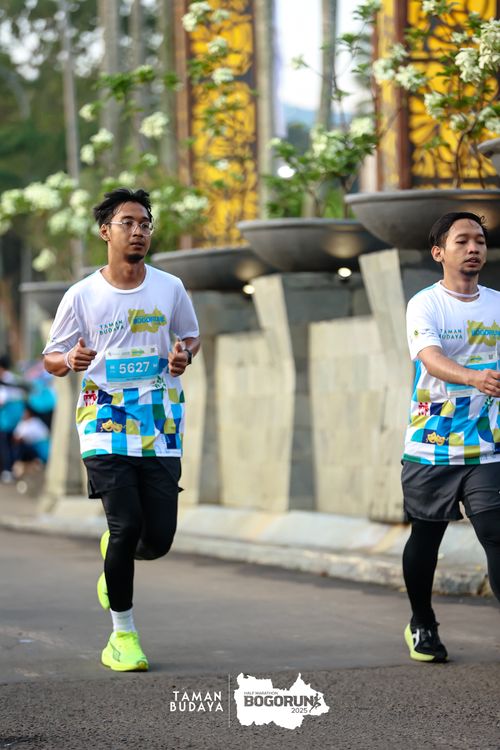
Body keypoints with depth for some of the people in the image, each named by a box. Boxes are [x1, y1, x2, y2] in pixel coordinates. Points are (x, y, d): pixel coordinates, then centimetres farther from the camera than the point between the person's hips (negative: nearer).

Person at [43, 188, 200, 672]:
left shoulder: (169, 288, 5)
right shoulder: (82, 296, -1)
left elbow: (190, 335, 21)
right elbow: (51, 359, 6)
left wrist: (184, 354, -3)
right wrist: (70, 361, -17)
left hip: (160, 427, 2)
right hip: (105, 423, -2)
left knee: (159, 537, -2)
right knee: (126, 525, -13)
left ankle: (115, 561, 35)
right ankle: (122, 633, 2)